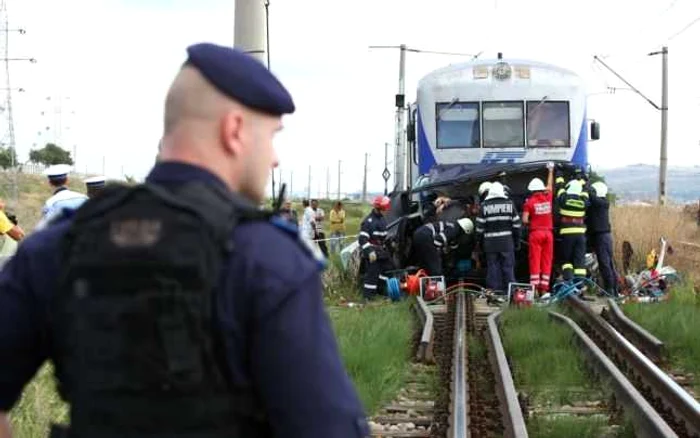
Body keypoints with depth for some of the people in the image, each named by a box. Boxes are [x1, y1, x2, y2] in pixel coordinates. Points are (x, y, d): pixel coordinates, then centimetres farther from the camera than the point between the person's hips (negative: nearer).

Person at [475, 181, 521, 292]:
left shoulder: (484, 206, 0)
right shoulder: (509, 204, 3)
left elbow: (480, 227, 1)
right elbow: (516, 225, 4)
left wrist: (481, 243, 11)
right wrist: (517, 242, 12)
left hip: (490, 244, 0)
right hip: (507, 243, 0)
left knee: (492, 268, 4)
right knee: (508, 267, 4)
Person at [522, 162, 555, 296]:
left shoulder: (529, 202, -6)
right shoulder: (548, 198, 4)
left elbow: (525, 220, -10)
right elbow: (550, 185, 23)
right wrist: (551, 171, 36)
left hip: (535, 233, -3)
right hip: (548, 233, 3)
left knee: (535, 261, -1)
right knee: (547, 261, 5)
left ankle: (534, 287, -6)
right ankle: (544, 288, 4)